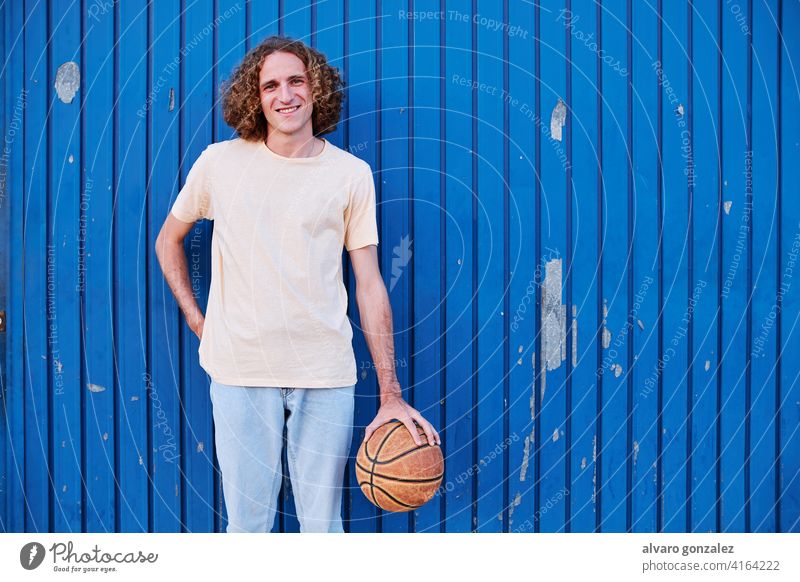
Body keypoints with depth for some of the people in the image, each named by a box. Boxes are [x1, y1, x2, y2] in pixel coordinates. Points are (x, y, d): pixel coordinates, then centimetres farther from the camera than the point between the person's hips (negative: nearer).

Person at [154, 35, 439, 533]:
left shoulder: (351, 174, 2)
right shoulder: (220, 163, 3)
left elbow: (370, 285, 1)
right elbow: (168, 239, 18)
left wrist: (391, 395, -3)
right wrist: (195, 318, 7)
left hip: (326, 376, 0)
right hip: (239, 369, 0)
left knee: (323, 524, 9)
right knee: (248, 521, 7)